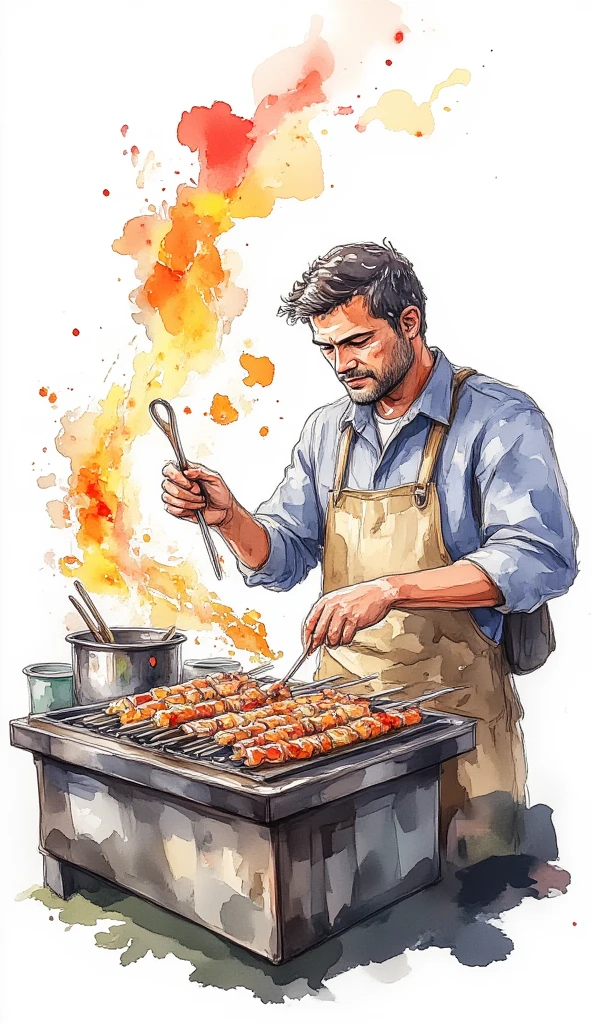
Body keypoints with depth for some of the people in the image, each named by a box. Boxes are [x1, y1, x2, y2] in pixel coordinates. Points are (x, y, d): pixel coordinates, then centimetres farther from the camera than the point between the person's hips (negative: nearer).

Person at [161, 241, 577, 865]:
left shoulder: (499, 420, -11)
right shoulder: (327, 430, 8)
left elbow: (542, 560, -23)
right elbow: (283, 559, 10)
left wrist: (390, 589, -31)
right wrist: (229, 519, -12)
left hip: (456, 706, -4)